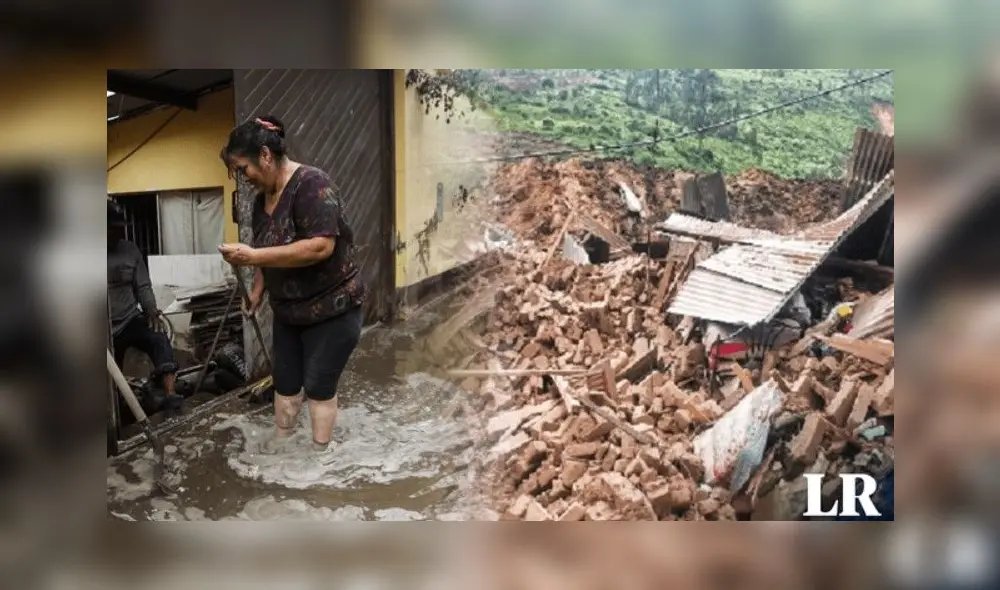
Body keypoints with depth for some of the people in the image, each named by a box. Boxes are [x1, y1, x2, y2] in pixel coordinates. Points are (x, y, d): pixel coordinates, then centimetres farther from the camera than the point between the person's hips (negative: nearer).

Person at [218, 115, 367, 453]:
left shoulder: (311, 185, -22)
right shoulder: (263, 196, 5)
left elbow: (321, 246, -33)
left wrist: (253, 256, -32)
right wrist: (257, 291, 3)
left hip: (332, 309, -8)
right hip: (288, 311, 8)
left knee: (318, 387, 1)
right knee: (285, 382, 14)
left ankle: (319, 450, 16)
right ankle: (279, 445, 29)